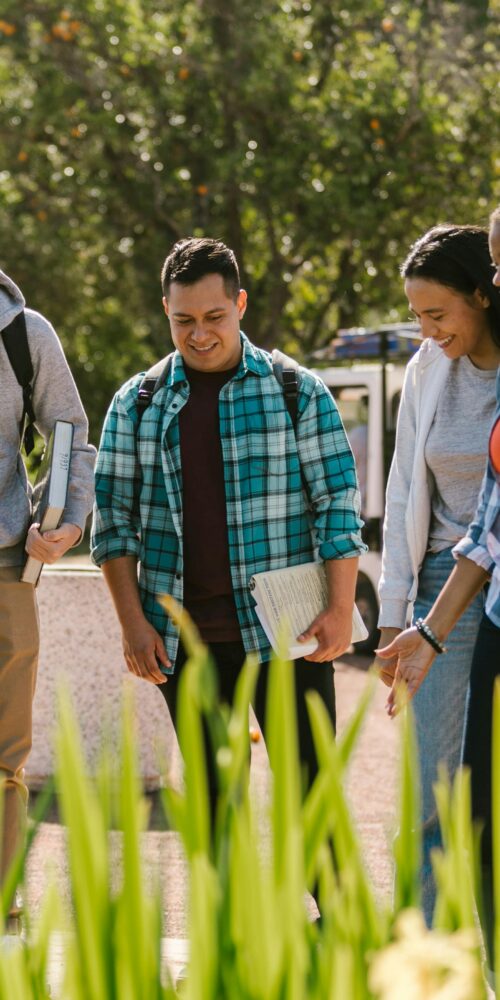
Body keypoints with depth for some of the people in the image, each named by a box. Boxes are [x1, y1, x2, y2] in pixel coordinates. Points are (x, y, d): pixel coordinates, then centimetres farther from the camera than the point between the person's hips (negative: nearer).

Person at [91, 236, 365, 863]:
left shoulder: (298, 392, 2)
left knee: (308, 785, -2)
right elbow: (113, 519, 7)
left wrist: (340, 610, -7)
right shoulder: (136, 405, 7)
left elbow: (338, 503, 1)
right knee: (213, 792, 7)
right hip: (182, 636, 2)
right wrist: (133, 623, -2)